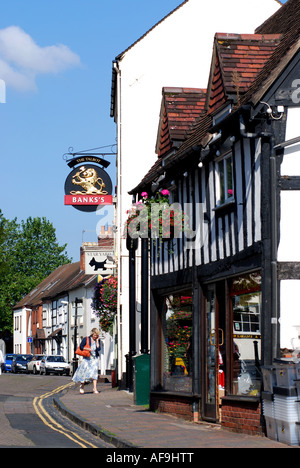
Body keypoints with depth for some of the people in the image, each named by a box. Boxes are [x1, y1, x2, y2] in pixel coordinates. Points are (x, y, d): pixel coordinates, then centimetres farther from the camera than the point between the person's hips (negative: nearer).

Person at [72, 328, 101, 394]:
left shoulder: (97, 340, 6)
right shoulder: (86, 339, -5)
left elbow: (99, 349, -6)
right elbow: (81, 347, -6)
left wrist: (97, 341, -9)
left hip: (94, 359, 3)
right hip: (87, 358, -3)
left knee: (94, 372, -7)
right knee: (84, 372, -3)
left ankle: (95, 389, -11)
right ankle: (82, 386, 18)